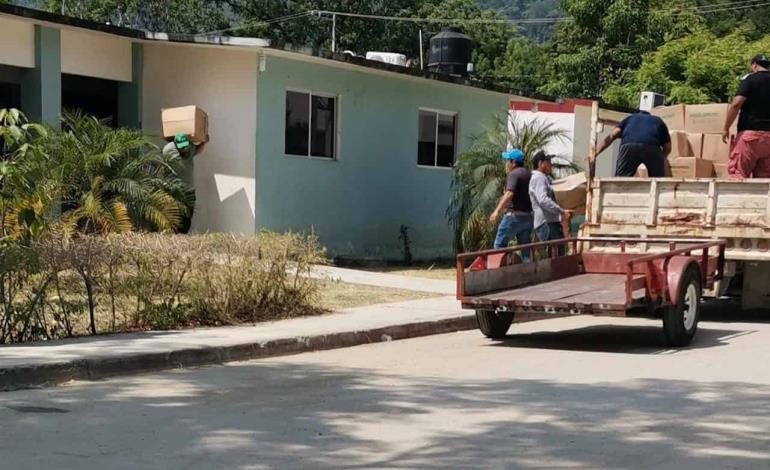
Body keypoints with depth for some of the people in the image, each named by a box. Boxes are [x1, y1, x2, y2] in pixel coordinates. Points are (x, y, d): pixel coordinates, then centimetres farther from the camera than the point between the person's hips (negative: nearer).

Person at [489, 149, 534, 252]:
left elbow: (509, 193, -24)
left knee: (500, 244, -3)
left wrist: (497, 211, -29)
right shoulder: (529, 174, 15)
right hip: (529, 215, 8)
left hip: (514, 215, -8)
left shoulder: (513, 174, -10)